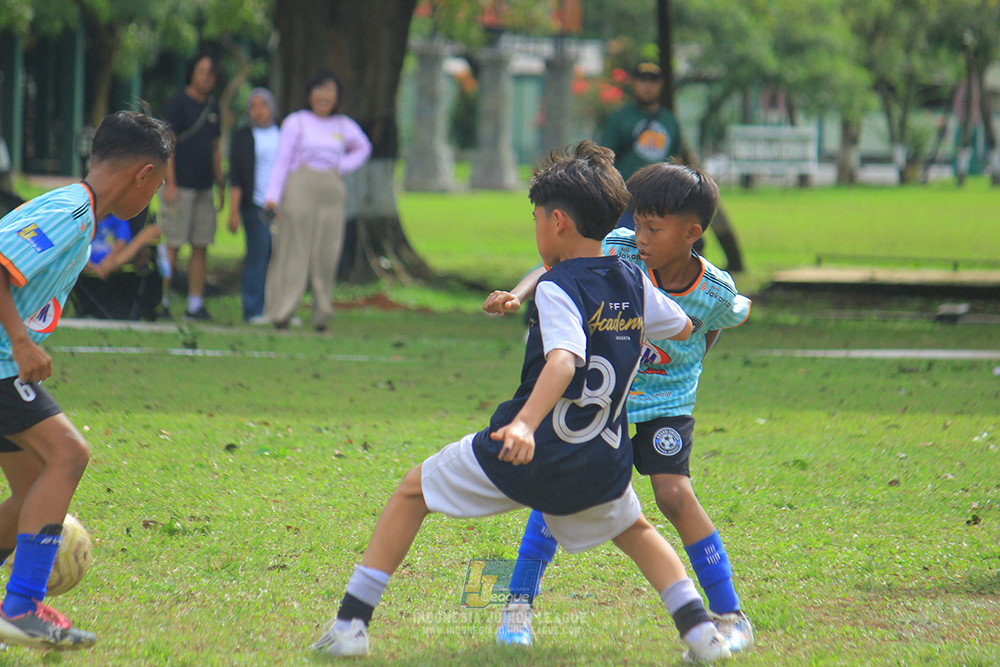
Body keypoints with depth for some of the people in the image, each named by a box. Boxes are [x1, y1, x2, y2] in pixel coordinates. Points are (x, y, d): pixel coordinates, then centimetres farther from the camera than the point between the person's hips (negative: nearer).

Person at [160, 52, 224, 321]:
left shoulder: (212, 106, 16)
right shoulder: (178, 102, -5)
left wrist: (221, 185, 19)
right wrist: (170, 183, -16)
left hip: (204, 188, 7)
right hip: (180, 186, -7)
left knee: (201, 247, 4)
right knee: (172, 246, -8)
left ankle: (195, 305, 7)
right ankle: (161, 301, -4)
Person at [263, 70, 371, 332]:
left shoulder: (344, 126, 13)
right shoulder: (296, 122, 4)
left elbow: (363, 148, 32)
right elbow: (282, 160, 0)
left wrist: (344, 166, 14)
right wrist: (272, 196, -10)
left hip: (331, 193, 3)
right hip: (300, 190, -3)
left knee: (326, 256, 2)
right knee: (293, 252, -6)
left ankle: (321, 315, 9)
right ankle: (281, 313, -4)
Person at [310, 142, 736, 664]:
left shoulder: (557, 289, -13)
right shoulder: (633, 283, 6)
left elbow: (564, 360, -31)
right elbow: (682, 327, 26)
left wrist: (526, 424, -46)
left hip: (519, 461, -5)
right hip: (600, 471, 5)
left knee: (412, 491, 13)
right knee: (634, 531, 32)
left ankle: (350, 624, 6)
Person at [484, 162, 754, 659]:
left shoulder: (716, 291, -20)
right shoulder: (619, 253, -22)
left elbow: (726, 316, 4)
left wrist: (692, 359, 6)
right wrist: (515, 296, -40)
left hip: (665, 401, -1)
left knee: (673, 493, -17)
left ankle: (731, 618, -6)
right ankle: (519, 604, 6)